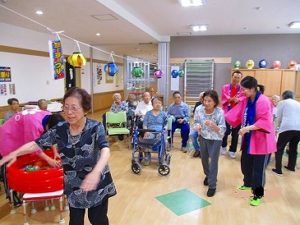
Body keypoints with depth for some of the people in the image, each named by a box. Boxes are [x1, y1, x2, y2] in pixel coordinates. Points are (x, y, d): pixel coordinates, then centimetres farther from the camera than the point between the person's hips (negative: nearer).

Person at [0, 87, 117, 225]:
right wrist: (15, 153, -24)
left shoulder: (95, 128, -20)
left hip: (97, 184, -3)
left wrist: (96, 172, -52)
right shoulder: (59, 130, -7)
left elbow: (105, 150, -35)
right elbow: (36, 144, -6)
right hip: (74, 186, 3)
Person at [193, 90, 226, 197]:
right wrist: (197, 126, -27)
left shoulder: (220, 112, -25)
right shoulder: (199, 109, -18)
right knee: (204, 158, 21)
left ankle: (212, 186, 13)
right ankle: (208, 175, 49)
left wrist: (213, 125, -41)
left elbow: (223, 130, -23)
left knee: (213, 161, -4)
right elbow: (196, 122, -4)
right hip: (203, 137, 4)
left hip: (215, 139, -4)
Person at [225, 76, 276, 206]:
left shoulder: (264, 101, -19)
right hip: (248, 139, 8)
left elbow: (265, 122, -25)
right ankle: (248, 184, 45)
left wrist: (248, 128, -30)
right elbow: (235, 114, 6)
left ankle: (258, 195, 18)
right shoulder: (245, 101, 4)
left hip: (261, 140, -8)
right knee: (245, 164, 20)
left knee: (258, 169, 2)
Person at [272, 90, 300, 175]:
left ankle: (278, 169, 3)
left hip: (287, 128, -5)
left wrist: (280, 126, 27)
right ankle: (291, 166, 34)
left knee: (279, 148, 5)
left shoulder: (282, 102, 13)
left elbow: (279, 117, 9)